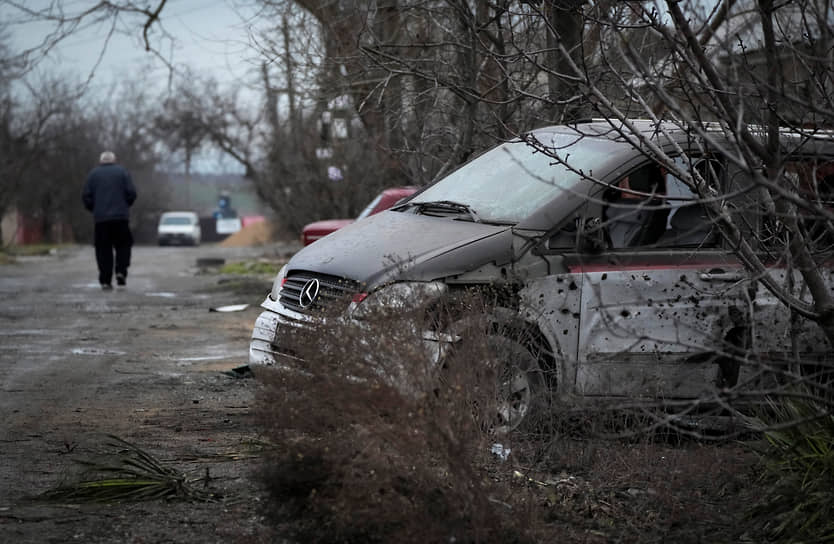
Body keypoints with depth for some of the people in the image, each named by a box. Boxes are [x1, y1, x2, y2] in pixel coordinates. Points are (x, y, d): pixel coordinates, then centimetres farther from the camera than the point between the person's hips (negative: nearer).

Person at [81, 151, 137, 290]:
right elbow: (131, 193, -2)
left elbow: (86, 196, 1)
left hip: (100, 217, 1)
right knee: (123, 246, 12)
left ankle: (105, 281, -2)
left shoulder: (93, 174, 8)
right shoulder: (122, 172, 6)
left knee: (103, 250, 4)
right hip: (121, 216, -1)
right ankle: (121, 271, -7)